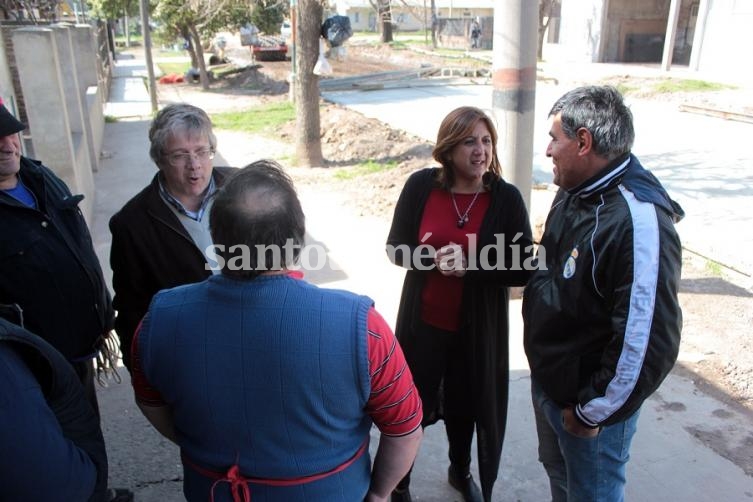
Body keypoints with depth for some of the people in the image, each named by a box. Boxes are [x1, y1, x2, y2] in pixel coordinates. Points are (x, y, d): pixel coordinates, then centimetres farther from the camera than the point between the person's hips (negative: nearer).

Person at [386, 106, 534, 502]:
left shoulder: (506, 198, -11)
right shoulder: (420, 186, -9)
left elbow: (523, 270, -10)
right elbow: (395, 247, -3)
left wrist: (469, 265, -25)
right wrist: (430, 258, -23)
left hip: (476, 327, 1)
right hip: (422, 321, 0)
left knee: (465, 405, 21)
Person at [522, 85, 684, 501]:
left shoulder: (639, 219, -30)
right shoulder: (574, 191, -1)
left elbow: (647, 339, -31)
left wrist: (593, 412, -19)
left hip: (587, 403, -8)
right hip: (547, 381, 8)